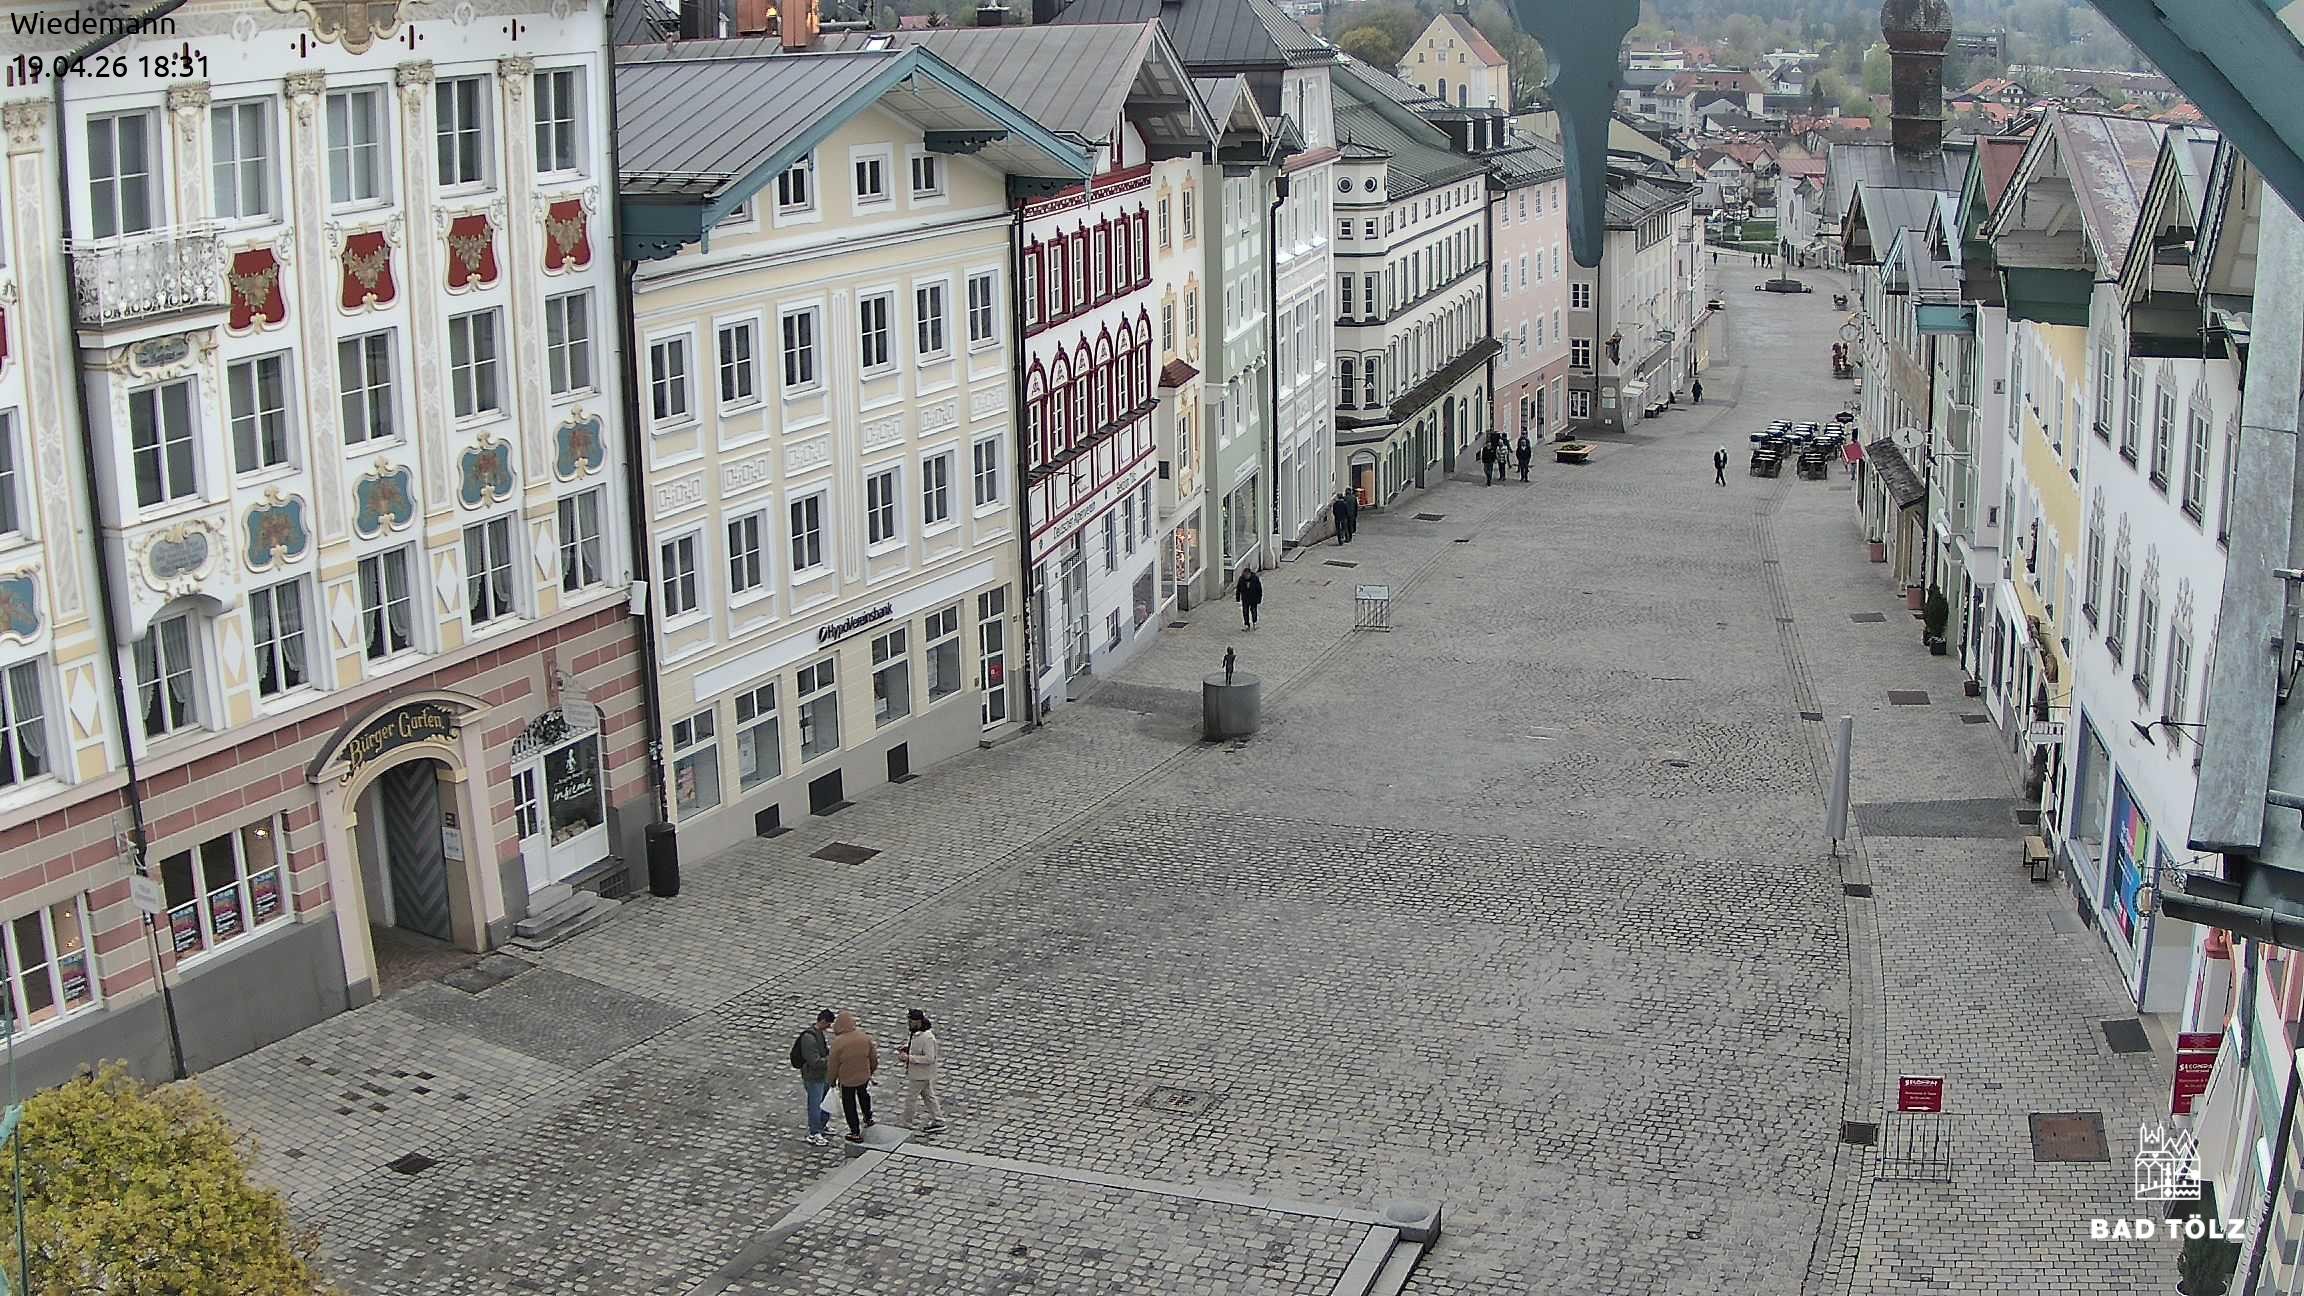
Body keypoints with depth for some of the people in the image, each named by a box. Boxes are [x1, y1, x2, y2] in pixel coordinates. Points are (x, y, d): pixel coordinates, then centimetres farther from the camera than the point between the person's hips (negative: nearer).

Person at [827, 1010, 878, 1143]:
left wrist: (832, 1080, 3)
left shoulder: (837, 1042, -24)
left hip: (846, 1080, -4)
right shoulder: (864, 1037, -12)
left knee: (850, 1106, 13)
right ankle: (868, 1118, 50)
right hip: (864, 1076, 4)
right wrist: (872, 1069, 22)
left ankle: (856, 1133, 20)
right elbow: (873, 1057, 2)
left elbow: (833, 1064, -14)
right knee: (864, 1096, 33)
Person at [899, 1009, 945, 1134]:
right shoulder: (916, 1032, -1)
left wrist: (909, 1058, -29)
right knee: (928, 1096, 18)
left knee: (910, 1098, 5)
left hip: (921, 1075, -9)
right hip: (918, 1072, 9)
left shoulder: (927, 1037, -30)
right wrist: (905, 1049, 0)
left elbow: (929, 1058, -30)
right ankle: (938, 1121, 28)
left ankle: (906, 1124, 21)